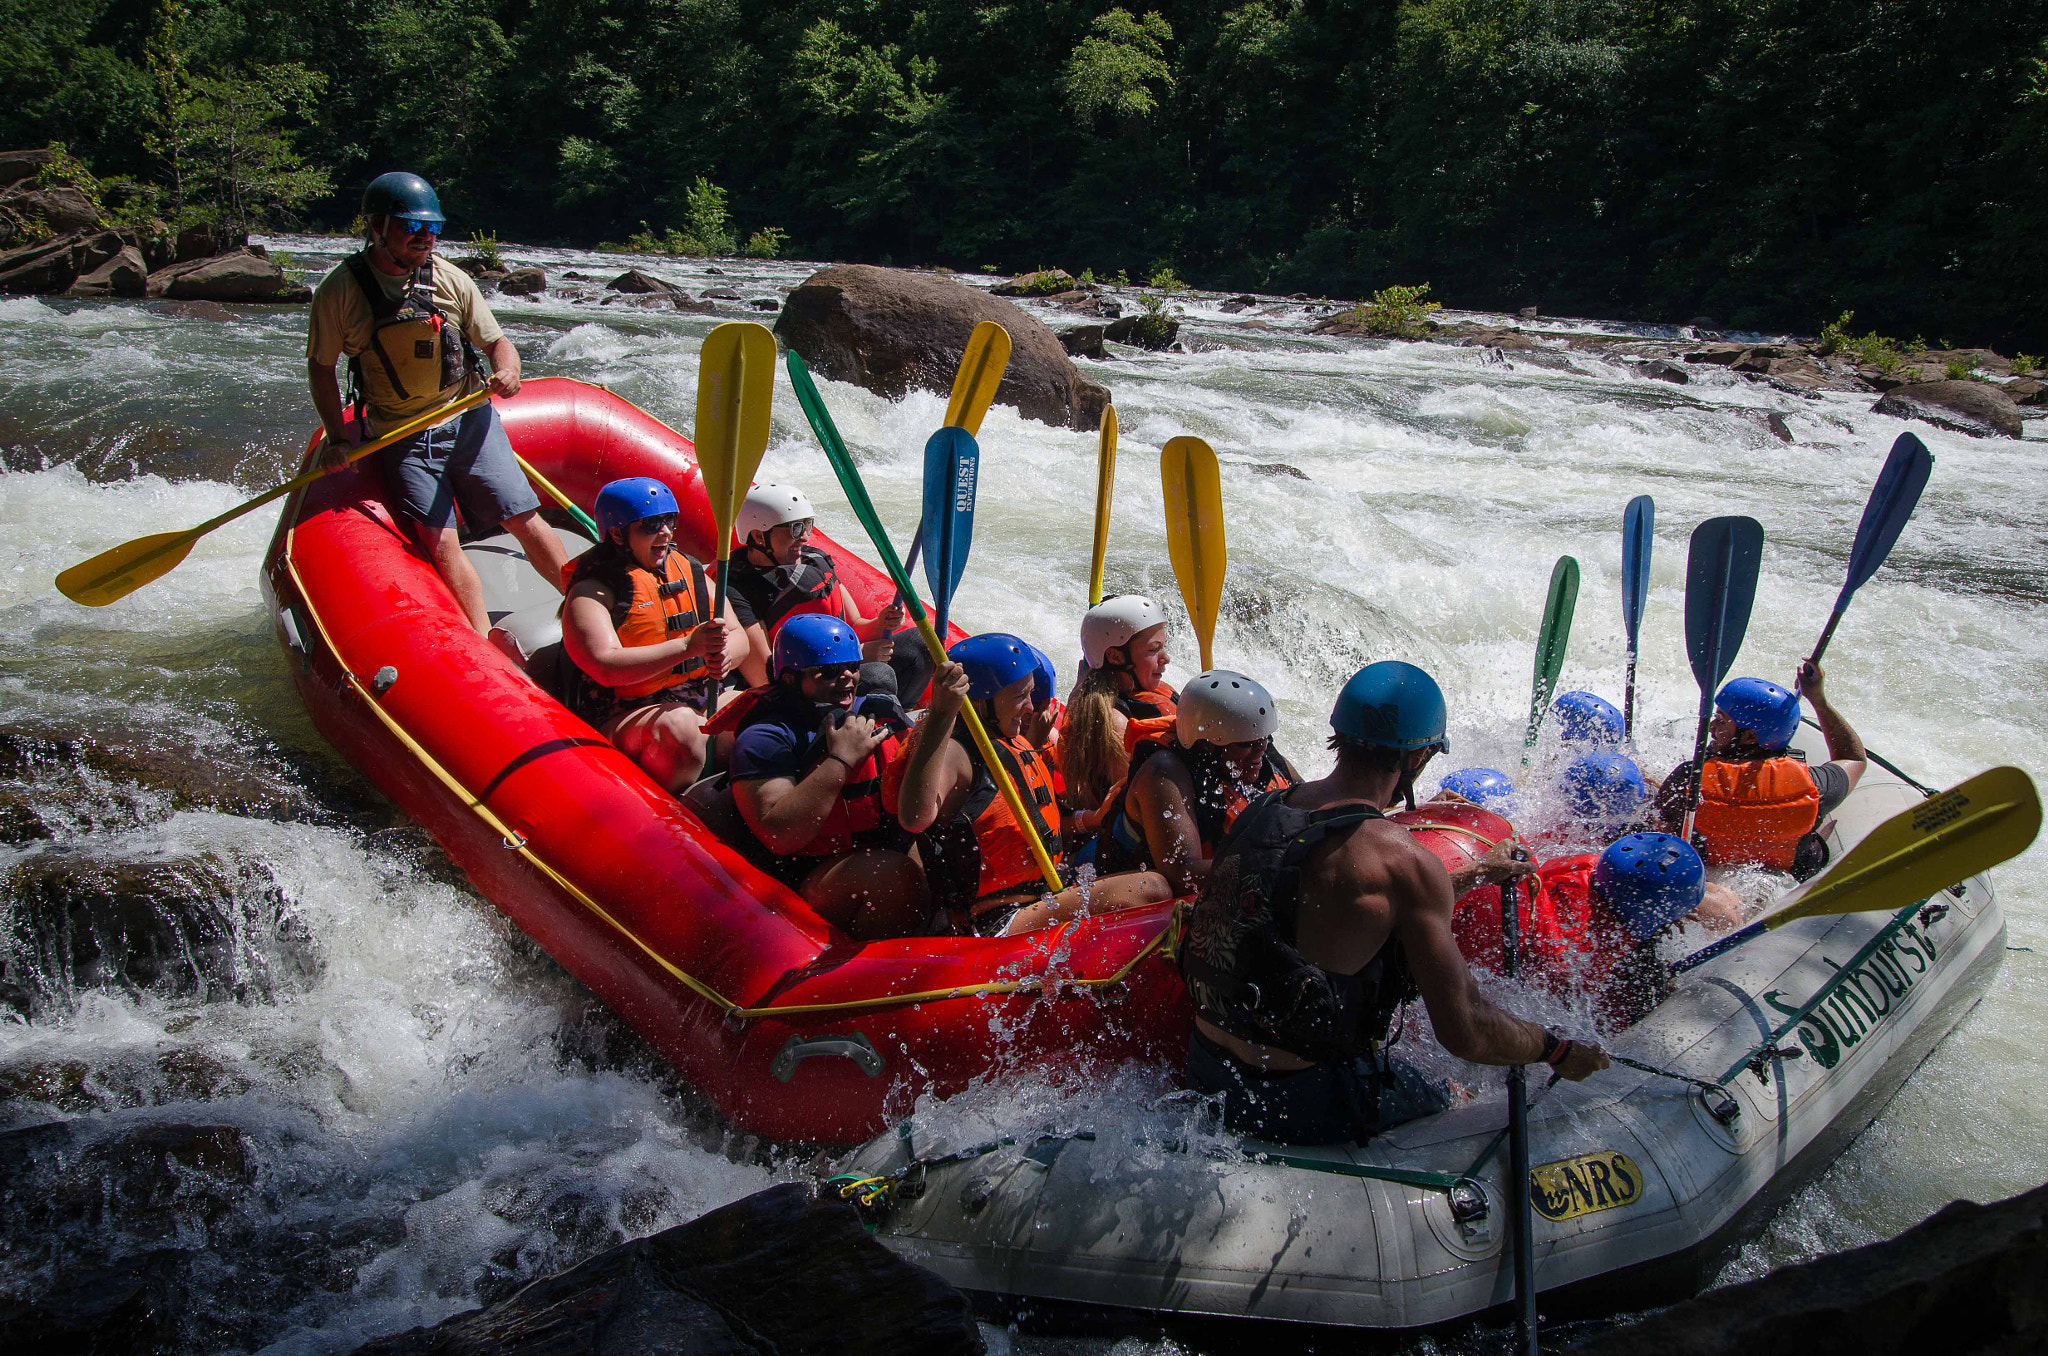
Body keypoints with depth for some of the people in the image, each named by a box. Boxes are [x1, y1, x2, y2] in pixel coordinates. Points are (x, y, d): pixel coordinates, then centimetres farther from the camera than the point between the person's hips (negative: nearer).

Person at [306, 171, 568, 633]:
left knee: (525, 521, -4)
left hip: (469, 421, 2)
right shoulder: (340, 291, -7)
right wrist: (335, 437, -5)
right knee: (441, 546, -12)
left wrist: (507, 370, -17)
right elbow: (321, 368, 3)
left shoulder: (451, 280, 0)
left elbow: (497, 342, 6)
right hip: (402, 440, -2)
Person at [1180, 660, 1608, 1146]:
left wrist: (1473, 874, 31)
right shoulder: (1405, 861, -20)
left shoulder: (1265, 808, 3)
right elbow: (1465, 1033, -16)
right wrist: (1558, 1051, 4)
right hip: (1301, 1099, -7)